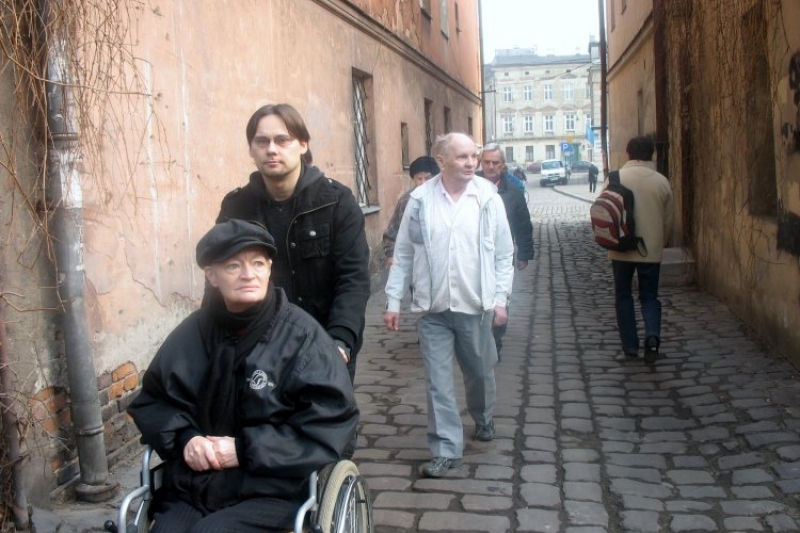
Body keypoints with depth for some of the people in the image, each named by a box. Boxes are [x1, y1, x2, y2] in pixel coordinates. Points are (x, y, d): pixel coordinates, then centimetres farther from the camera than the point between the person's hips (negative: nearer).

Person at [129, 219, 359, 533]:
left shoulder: (301, 335, -8)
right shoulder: (192, 333, 5)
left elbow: (332, 423, -11)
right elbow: (151, 401, 16)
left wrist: (246, 449, -14)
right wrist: (184, 438, -5)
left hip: (272, 492, -3)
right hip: (190, 490, 4)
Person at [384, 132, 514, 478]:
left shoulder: (489, 198, -4)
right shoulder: (420, 200, -4)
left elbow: (504, 254, 1)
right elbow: (403, 254, 1)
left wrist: (500, 298, -4)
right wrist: (393, 300, 0)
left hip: (475, 306, 1)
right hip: (433, 308, 0)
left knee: (480, 372, 18)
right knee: (438, 380, 1)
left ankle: (484, 420, 45)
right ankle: (447, 449, 11)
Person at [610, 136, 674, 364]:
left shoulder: (616, 178, -7)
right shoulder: (662, 182, -1)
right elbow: (668, 221, 7)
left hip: (622, 250, -1)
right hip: (651, 250, 1)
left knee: (623, 297, 11)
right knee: (649, 296, 13)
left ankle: (630, 347, 11)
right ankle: (652, 335, -10)